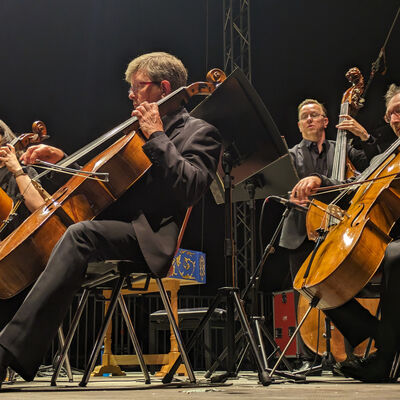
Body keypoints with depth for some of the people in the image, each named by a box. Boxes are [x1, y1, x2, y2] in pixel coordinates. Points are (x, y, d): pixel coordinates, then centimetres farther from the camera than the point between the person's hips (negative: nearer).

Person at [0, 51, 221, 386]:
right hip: (118, 230, 8)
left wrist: (157, 136, -11)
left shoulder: (200, 132, 4)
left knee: (80, 233, -35)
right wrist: (62, 159, 17)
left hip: (154, 238, -8)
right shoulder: (140, 132, 27)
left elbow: (189, 189, -15)